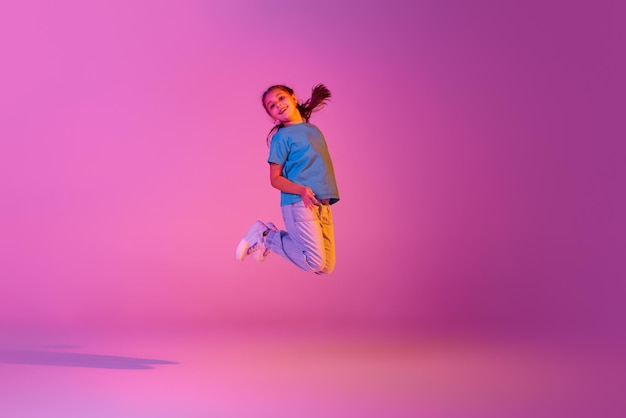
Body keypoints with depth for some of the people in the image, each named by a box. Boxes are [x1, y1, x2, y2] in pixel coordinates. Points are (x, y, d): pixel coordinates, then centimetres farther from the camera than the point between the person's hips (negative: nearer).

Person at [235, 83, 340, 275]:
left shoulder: (314, 130, 17)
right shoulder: (282, 137, -2)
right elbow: (275, 179, -6)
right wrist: (301, 190, -21)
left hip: (323, 205, 7)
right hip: (298, 203, -7)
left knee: (327, 267, 7)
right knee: (315, 263, -16)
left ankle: (272, 235, 20)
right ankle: (265, 235, 2)